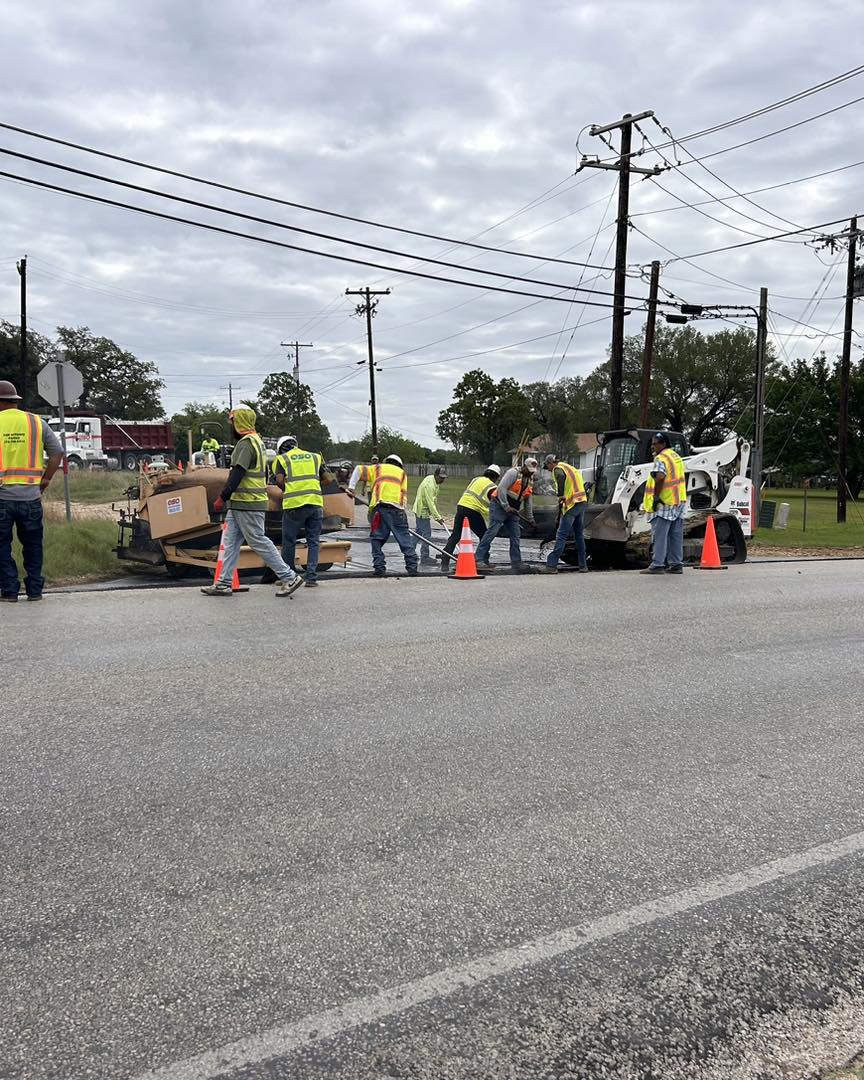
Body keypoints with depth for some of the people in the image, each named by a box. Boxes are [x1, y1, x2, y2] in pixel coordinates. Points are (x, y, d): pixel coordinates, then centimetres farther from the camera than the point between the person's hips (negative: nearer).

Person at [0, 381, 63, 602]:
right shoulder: (36, 422, 4)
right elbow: (57, 452, 1)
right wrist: (45, 479, 6)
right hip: (31, 496, 2)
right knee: (32, 544, 14)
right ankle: (35, 590, 16)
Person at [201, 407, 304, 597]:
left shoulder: (246, 443, -15)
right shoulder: (257, 441, 18)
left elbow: (237, 474, -22)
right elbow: (264, 473, 22)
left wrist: (222, 498, -19)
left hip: (247, 505, -10)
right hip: (239, 505, 10)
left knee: (259, 542, -5)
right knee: (230, 543, 10)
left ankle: (289, 578, -1)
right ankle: (224, 583, 12)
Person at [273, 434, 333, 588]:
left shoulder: (282, 459, 8)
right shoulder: (315, 457, 18)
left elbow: (279, 480, -6)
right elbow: (328, 479, 11)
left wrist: (286, 490, 13)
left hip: (294, 504, -2)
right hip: (315, 503, 3)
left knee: (289, 542, 10)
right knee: (313, 542, 9)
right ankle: (311, 577, 6)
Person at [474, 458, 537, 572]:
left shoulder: (529, 480, 16)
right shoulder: (513, 473, -10)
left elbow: (528, 501, 23)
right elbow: (501, 488, -19)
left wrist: (530, 519, 24)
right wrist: (506, 506, -20)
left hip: (513, 511, 8)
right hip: (500, 506, -8)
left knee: (515, 537, 5)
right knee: (492, 531, -14)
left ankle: (516, 564, 10)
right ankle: (479, 559, -15)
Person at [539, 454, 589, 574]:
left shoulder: (558, 469, -3)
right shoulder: (570, 467, 23)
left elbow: (561, 477, -26)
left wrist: (561, 496, -19)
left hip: (571, 504, -8)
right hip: (582, 502, 8)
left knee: (561, 536, -9)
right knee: (579, 535, 15)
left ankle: (551, 565, -10)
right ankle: (583, 566, 18)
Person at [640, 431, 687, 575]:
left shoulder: (661, 458, -11)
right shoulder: (676, 457, 19)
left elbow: (660, 477, -27)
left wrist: (656, 496, -21)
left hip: (664, 503, -9)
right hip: (679, 501, 9)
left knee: (659, 535, -6)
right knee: (676, 535, 11)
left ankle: (657, 564, -7)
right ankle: (676, 564, 13)